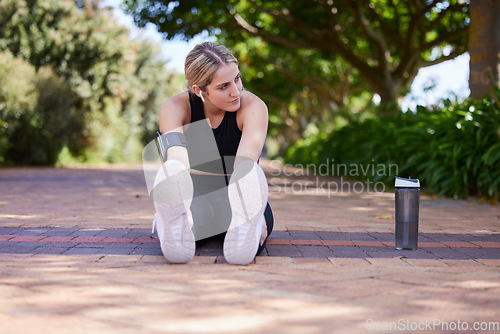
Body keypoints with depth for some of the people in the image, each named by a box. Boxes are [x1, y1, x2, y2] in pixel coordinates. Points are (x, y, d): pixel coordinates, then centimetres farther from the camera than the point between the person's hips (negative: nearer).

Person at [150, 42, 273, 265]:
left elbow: (246, 162, -30)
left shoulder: (253, 106, -12)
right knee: (170, 172, -36)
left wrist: (246, 205, -49)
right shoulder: (174, 107, -10)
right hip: (194, 197, 0)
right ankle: (175, 225, -62)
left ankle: (246, 226, -64)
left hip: (233, 200, 0)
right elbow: (177, 159, -30)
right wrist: (176, 203, -49)